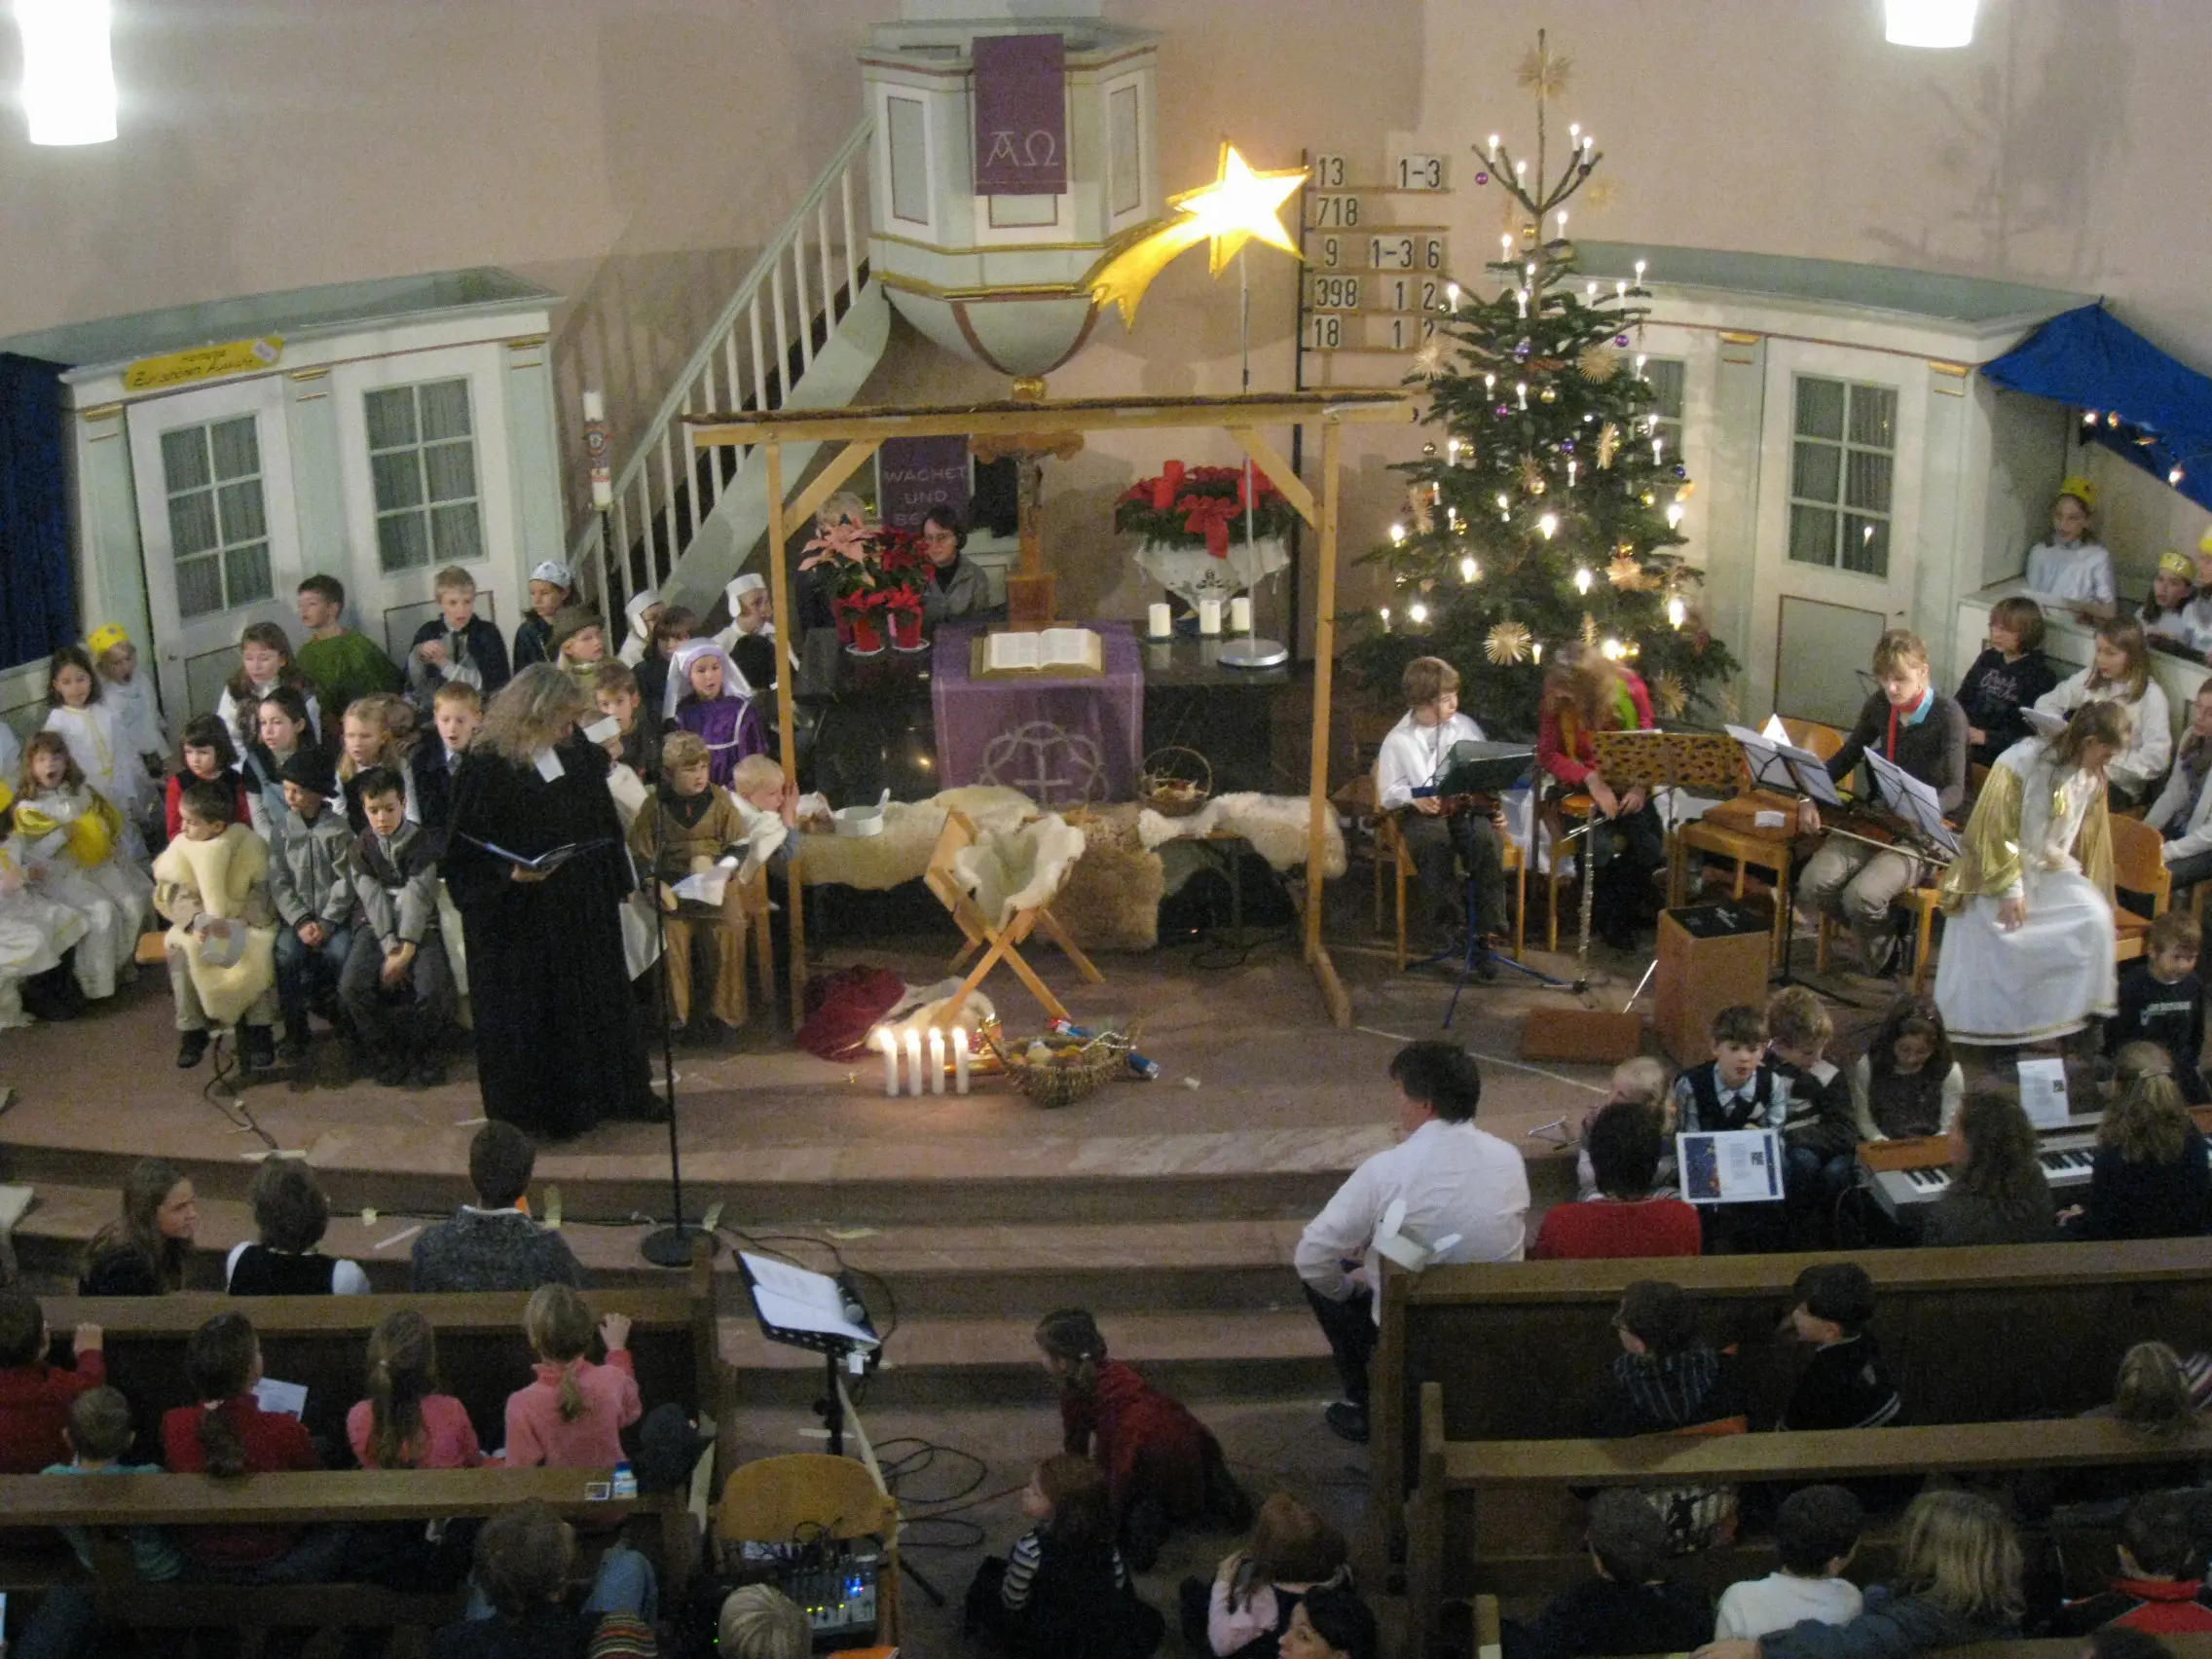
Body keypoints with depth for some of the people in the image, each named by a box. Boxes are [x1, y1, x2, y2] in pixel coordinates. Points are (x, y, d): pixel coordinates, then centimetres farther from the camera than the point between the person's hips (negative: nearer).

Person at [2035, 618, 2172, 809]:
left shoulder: (2150, 696, -6)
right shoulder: (2089, 678, 9)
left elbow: (2156, 757, -13)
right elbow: (2047, 703, 14)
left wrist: (2109, 770, -21)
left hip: (2120, 784, -4)